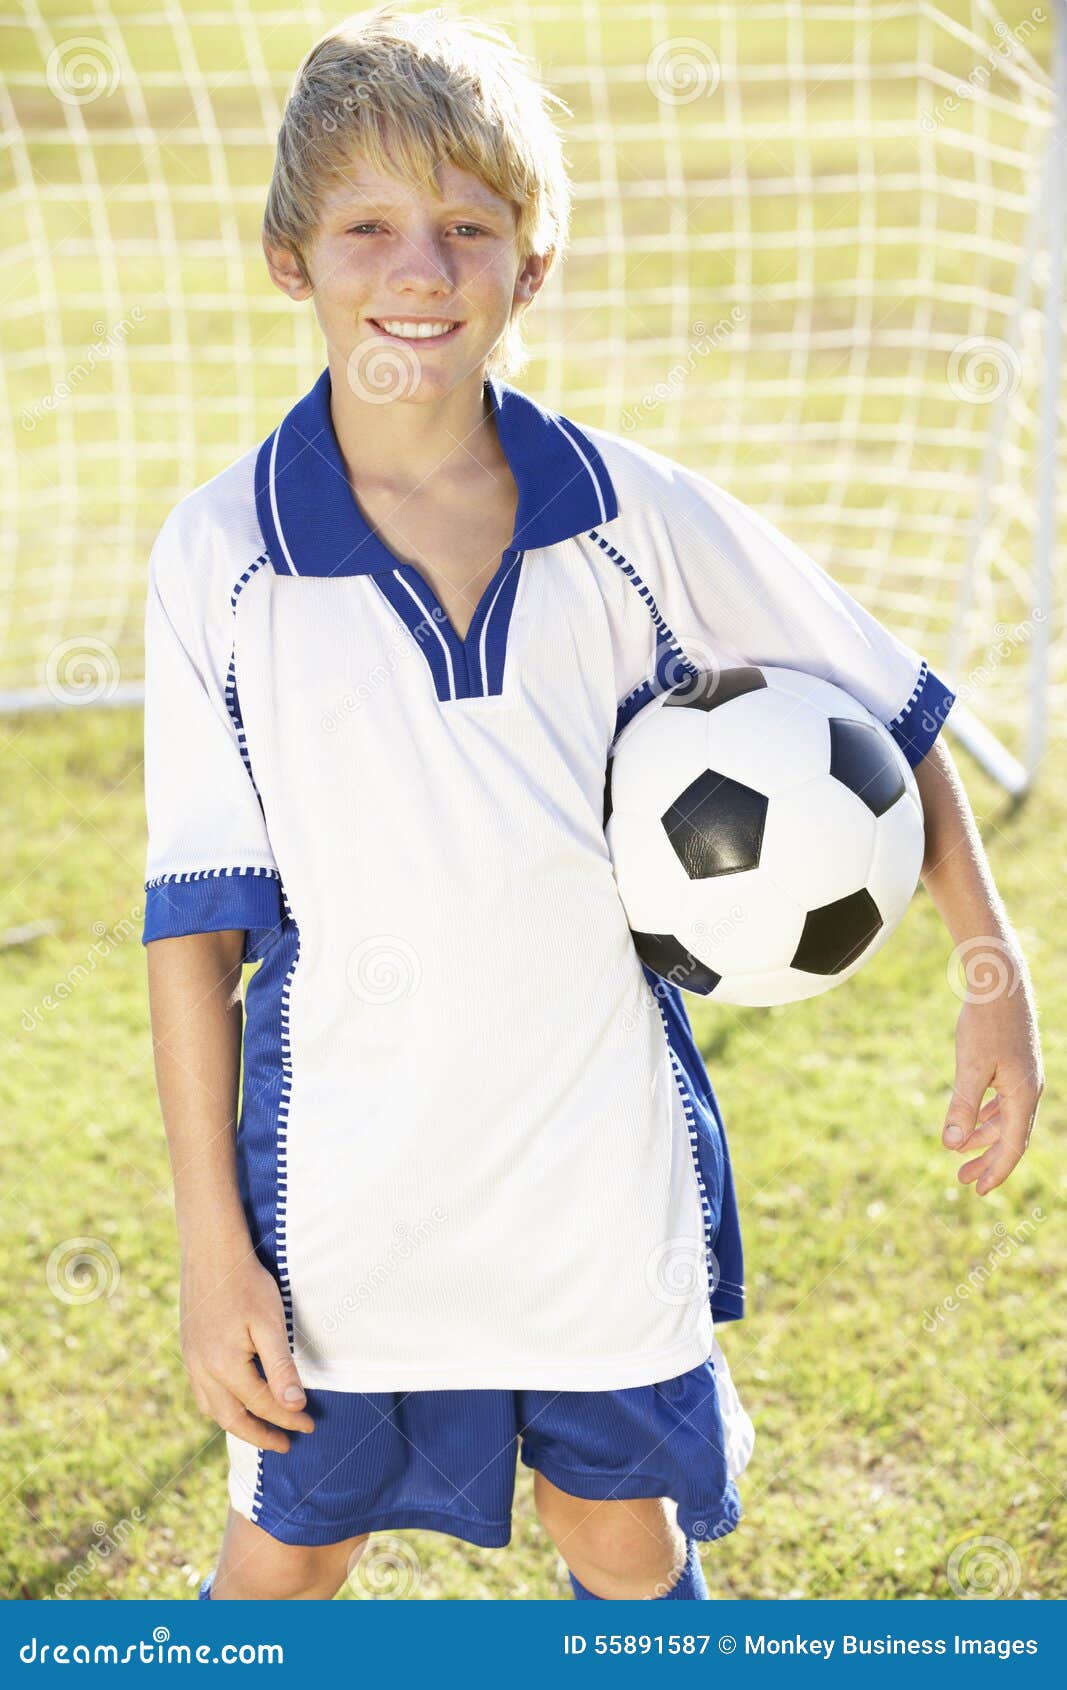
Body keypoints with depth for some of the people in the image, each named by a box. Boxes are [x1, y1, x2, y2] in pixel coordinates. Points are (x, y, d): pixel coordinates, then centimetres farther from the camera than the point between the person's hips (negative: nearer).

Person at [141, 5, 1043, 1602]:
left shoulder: (637, 513, -5)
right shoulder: (219, 555, -8)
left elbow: (884, 713, 6)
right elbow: (196, 919, -6)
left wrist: (995, 979, 4)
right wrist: (212, 1241, -7)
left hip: (611, 1174, 1)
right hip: (346, 1197, -1)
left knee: (629, 1543, 15)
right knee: (286, 1557, 12)